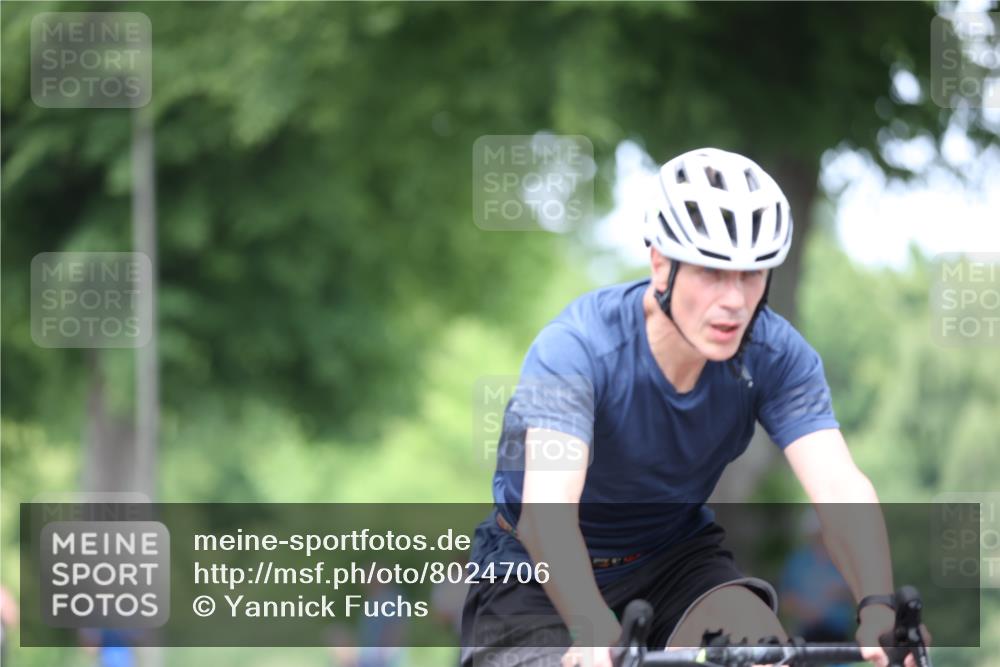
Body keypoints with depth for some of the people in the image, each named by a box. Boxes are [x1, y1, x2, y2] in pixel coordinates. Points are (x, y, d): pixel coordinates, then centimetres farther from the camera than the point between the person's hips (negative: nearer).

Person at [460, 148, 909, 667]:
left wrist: (878, 608, -51)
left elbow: (839, 487, -31)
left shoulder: (775, 355, -19)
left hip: (674, 559, 3)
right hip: (540, 576, -2)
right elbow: (548, 507, -45)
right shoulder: (576, 349, -30)